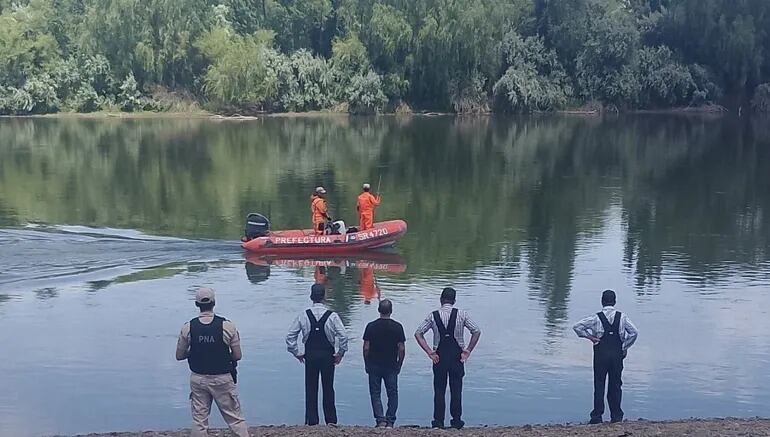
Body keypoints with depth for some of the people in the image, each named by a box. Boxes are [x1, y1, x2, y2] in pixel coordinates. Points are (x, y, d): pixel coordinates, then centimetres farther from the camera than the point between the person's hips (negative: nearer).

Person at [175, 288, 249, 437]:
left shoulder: (188, 328, -6)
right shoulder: (227, 326, -10)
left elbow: (179, 356, 4)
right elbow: (237, 356, -6)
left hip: (198, 379, 2)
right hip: (222, 379, -2)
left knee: (199, 421, 10)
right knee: (235, 419, 6)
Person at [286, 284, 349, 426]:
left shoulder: (303, 316, -4)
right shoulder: (332, 316, -9)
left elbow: (290, 336, -4)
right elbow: (343, 336, -15)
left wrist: (297, 353, 5)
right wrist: (340, 353, -2)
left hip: (310, 356, 1)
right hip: (328, 355, -1)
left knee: (310, 389, 8)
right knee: (328, 388, 10)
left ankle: (311, 420, 10)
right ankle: (331, 420, 11)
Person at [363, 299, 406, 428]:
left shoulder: (371, 326, -6)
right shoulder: (397, 327, -6)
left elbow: (366, 348, -5)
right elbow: (401, 349, -6)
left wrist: (367, 364, 6)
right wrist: (399, 364, 7)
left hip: (374, 365, 0)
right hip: (391, 366, 0)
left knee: (375, 393, 6)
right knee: (392, 393, 10)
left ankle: (380, 420, -5)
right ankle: (390, 421, 6)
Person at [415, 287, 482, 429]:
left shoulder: (433, 316, 0)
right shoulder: (461, 315, -2)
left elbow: (418, 334, -3)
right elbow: (477, 332, -6)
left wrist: (430, 352, -2)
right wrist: (467, 351, -1)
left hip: (439, 357, 0)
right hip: (457, 356, 0)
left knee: (439, 390, 6)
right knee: (456, 390, 8)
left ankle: (438, 421, 7)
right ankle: (456, 421, 10)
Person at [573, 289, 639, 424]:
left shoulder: (596, 318, -6)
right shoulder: (622, 317, -1)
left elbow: (577, 327, -9)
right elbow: (634, 333, -2)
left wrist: (589, 336, -1)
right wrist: (625, 347, 6)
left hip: (600, 354, -2)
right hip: (617, 355, 2)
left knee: (599, 384, 4)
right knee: (615, 385, 10)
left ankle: (597, 416, 2)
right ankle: (616, 416, 11)